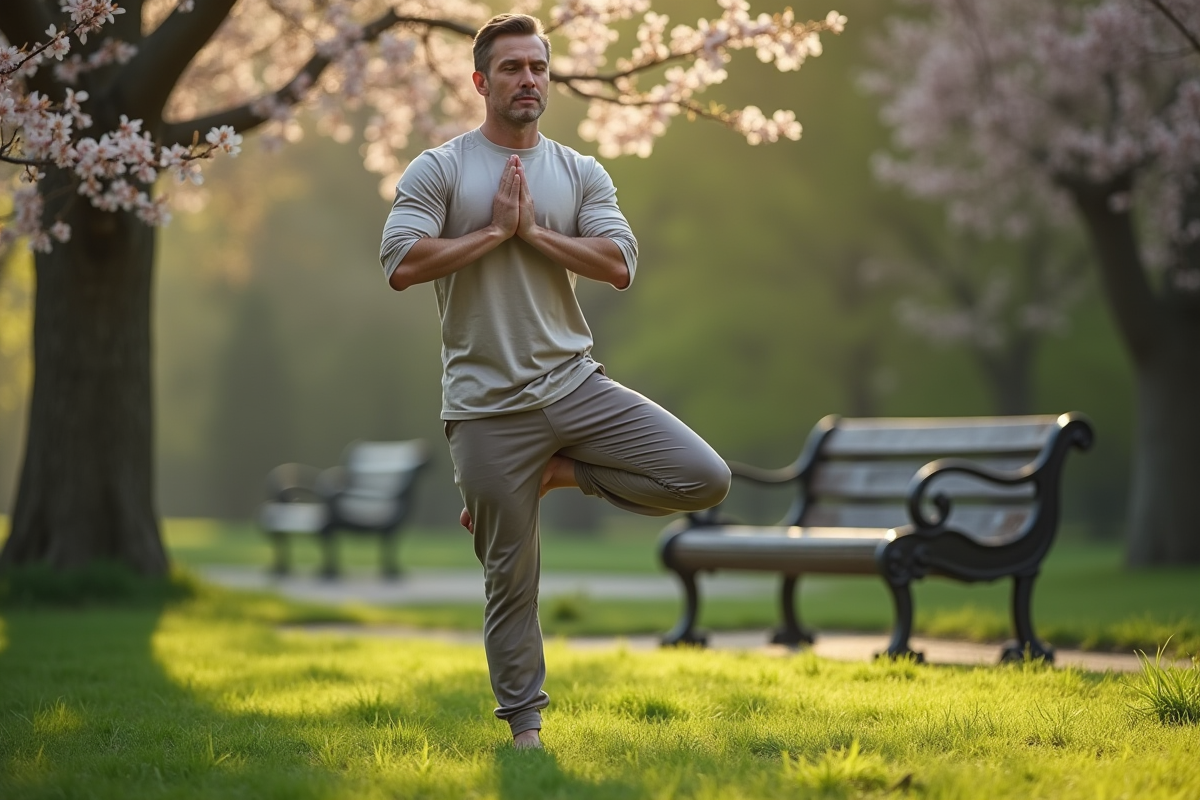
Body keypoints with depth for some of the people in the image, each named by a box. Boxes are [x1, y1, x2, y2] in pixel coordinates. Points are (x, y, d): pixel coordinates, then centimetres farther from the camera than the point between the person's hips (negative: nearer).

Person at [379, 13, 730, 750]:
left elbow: (619, 265, -5)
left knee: (705, 480, -11)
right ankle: (525, 724, 18)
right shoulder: (440, 170, -1)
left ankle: (558, 473, 7)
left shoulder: (582, 174, 8)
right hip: (488, 406, -3)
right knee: (511, 577, 3)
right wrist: (494, 230, -12)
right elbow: (402, 265, -14)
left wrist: (532, 230, -11)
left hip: (575, 384, 3)